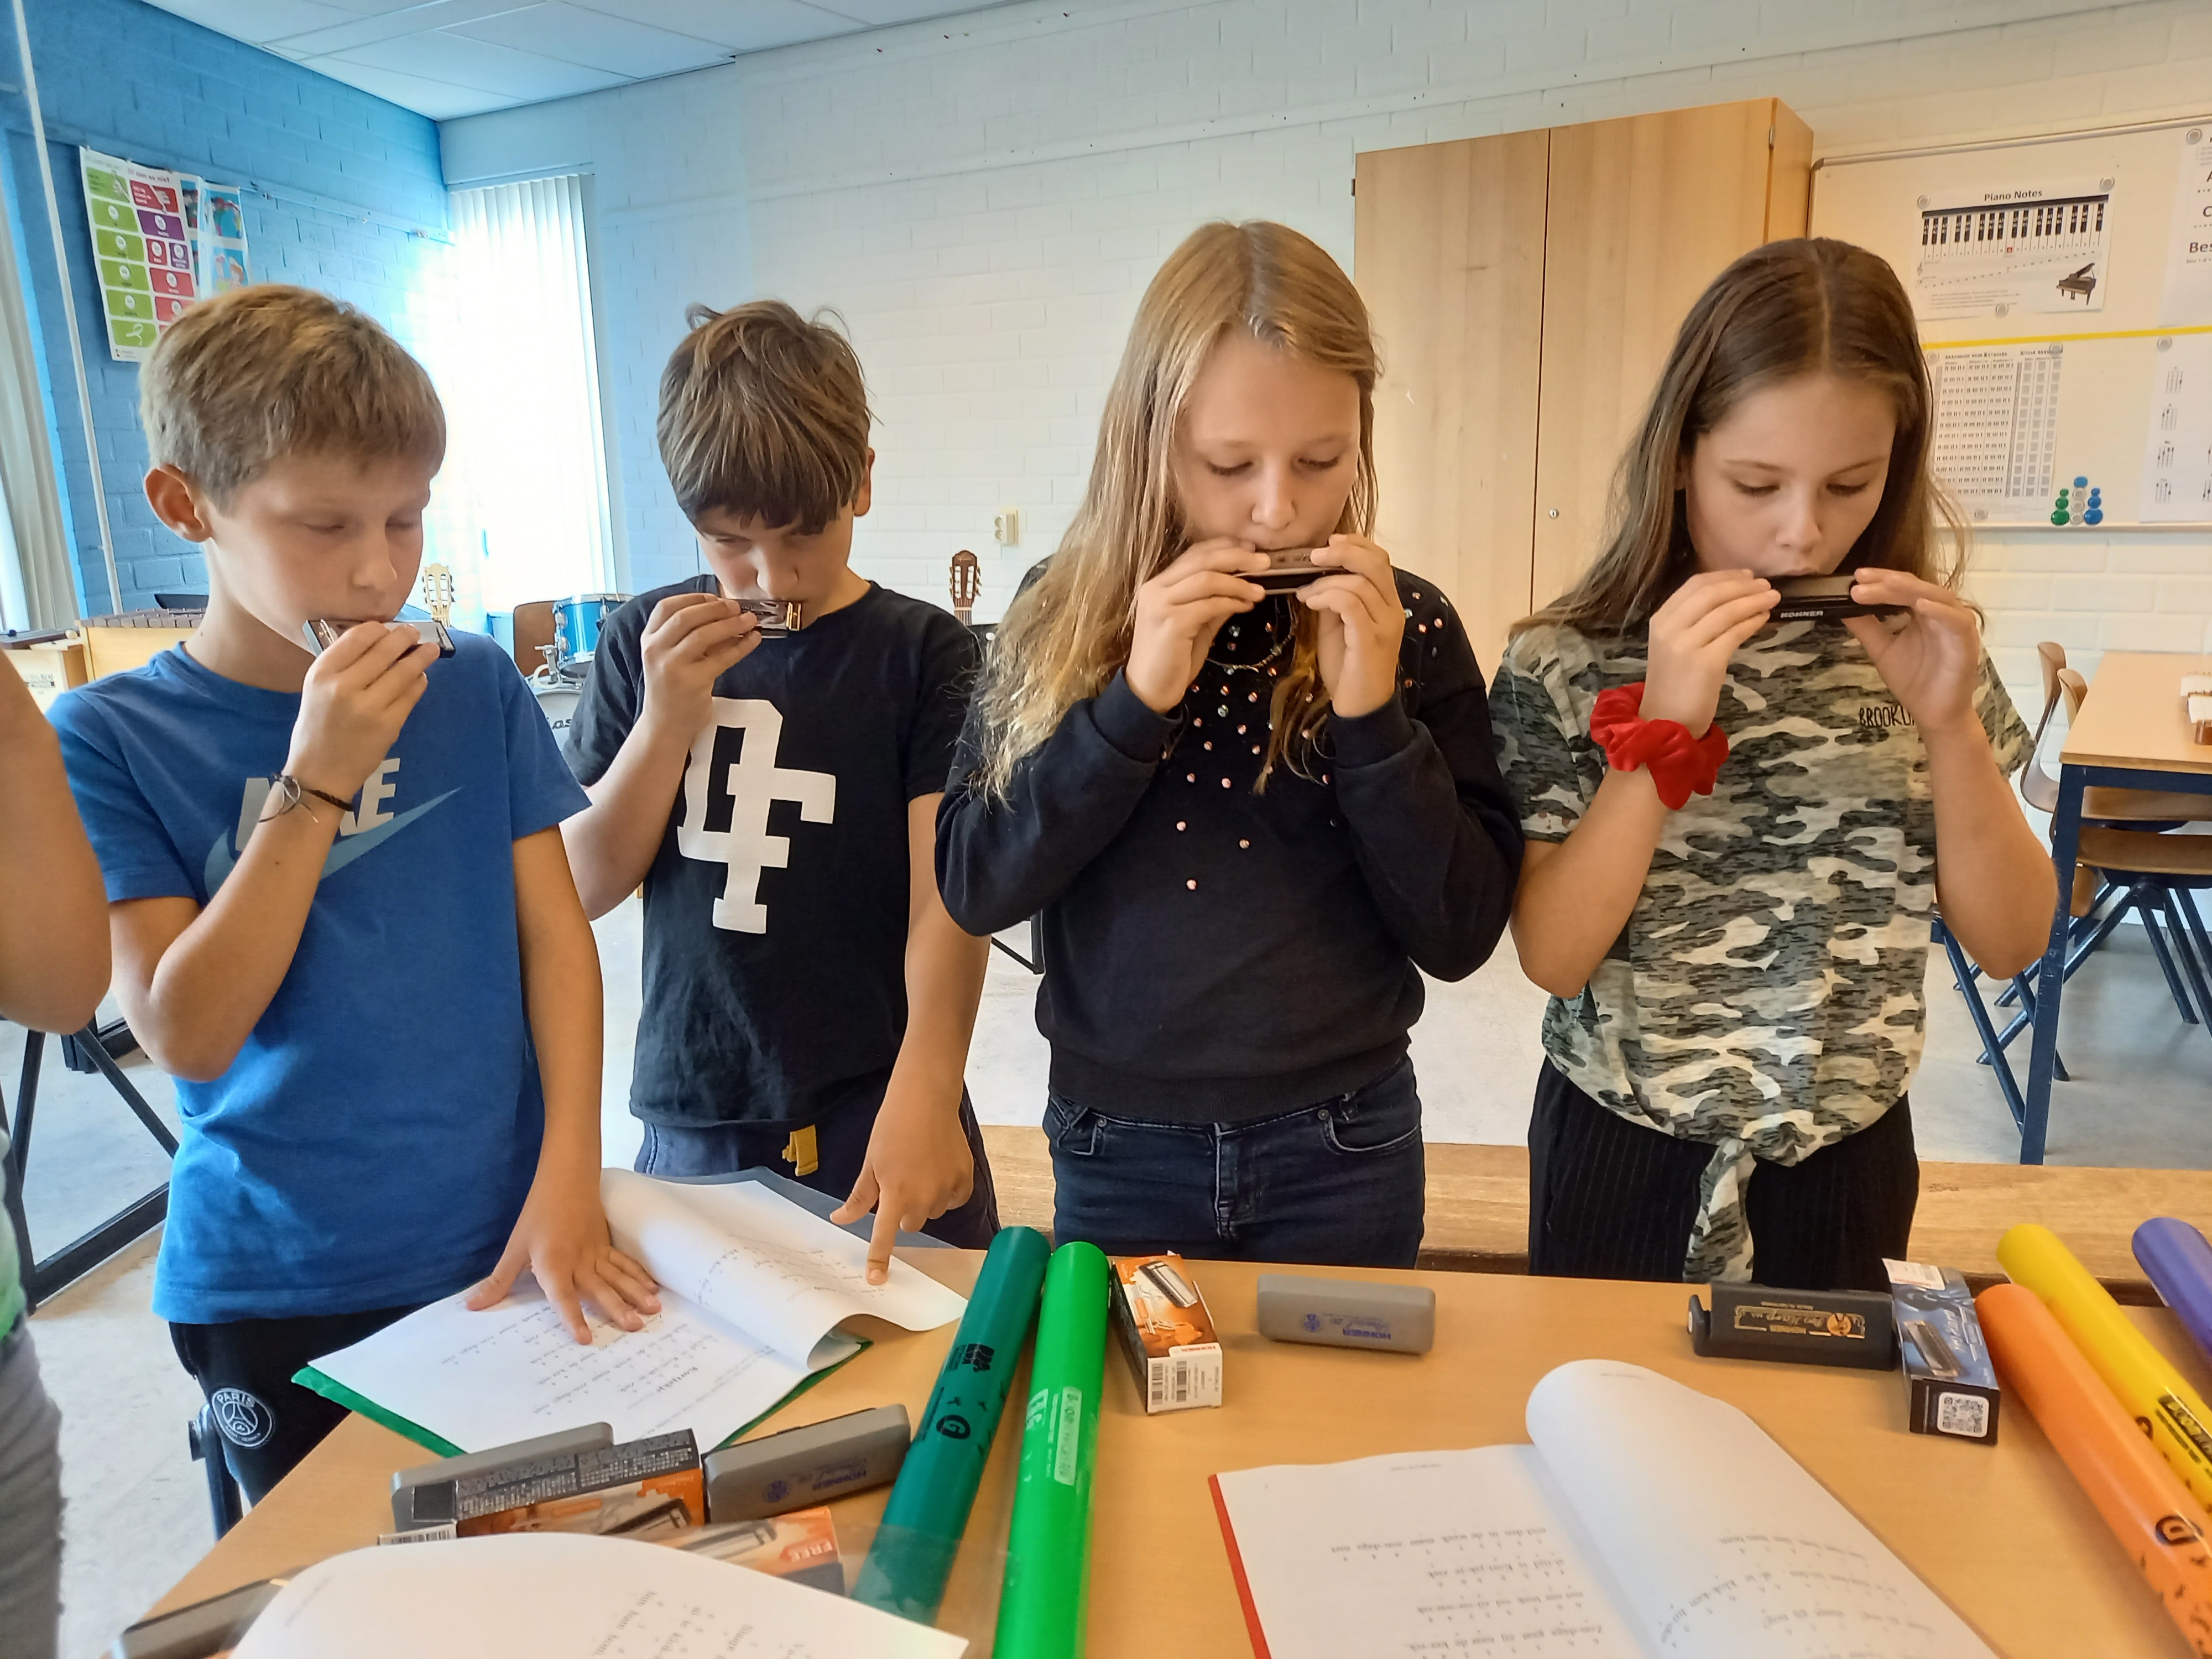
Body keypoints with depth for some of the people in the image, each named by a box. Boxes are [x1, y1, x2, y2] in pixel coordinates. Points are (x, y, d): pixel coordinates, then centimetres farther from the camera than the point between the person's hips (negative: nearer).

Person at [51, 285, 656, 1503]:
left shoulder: (476, 689, -3)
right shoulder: (110, 740, -7)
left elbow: (555, 935, -2)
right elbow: (185, 1032, -14)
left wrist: (567, 1176, -11)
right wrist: (316, 782, -22)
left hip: (503, 1248, 2)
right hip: (280, 1296, -1)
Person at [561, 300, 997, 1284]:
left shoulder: (922, 653, -6)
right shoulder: (646, 645, 4)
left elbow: (947, 893, -15)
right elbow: (585, 884, 2)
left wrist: (924, 1092, -31)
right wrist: (667, 720, -14)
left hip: (878, 1117, -2)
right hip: (690, 1120, 3)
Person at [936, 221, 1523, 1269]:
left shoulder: (1407, 627, -8)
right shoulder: (1066, 620, -6)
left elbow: (1460, 935, -10)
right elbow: (974, 886, -12)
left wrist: (1373, 715, -23)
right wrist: (1135, 699, -23)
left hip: (1341, 1147, 0)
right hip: (1118, 1146, 1)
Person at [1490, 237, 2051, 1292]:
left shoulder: (1917, 644, -4)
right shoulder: (1566, 661, -14)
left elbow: (2011, 943, -4)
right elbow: (1555, 956, -18)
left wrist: (1950, 722, -18)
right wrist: (1664, 723, -27)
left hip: (1847, 1165, 3)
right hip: (1625, 1161, -2)